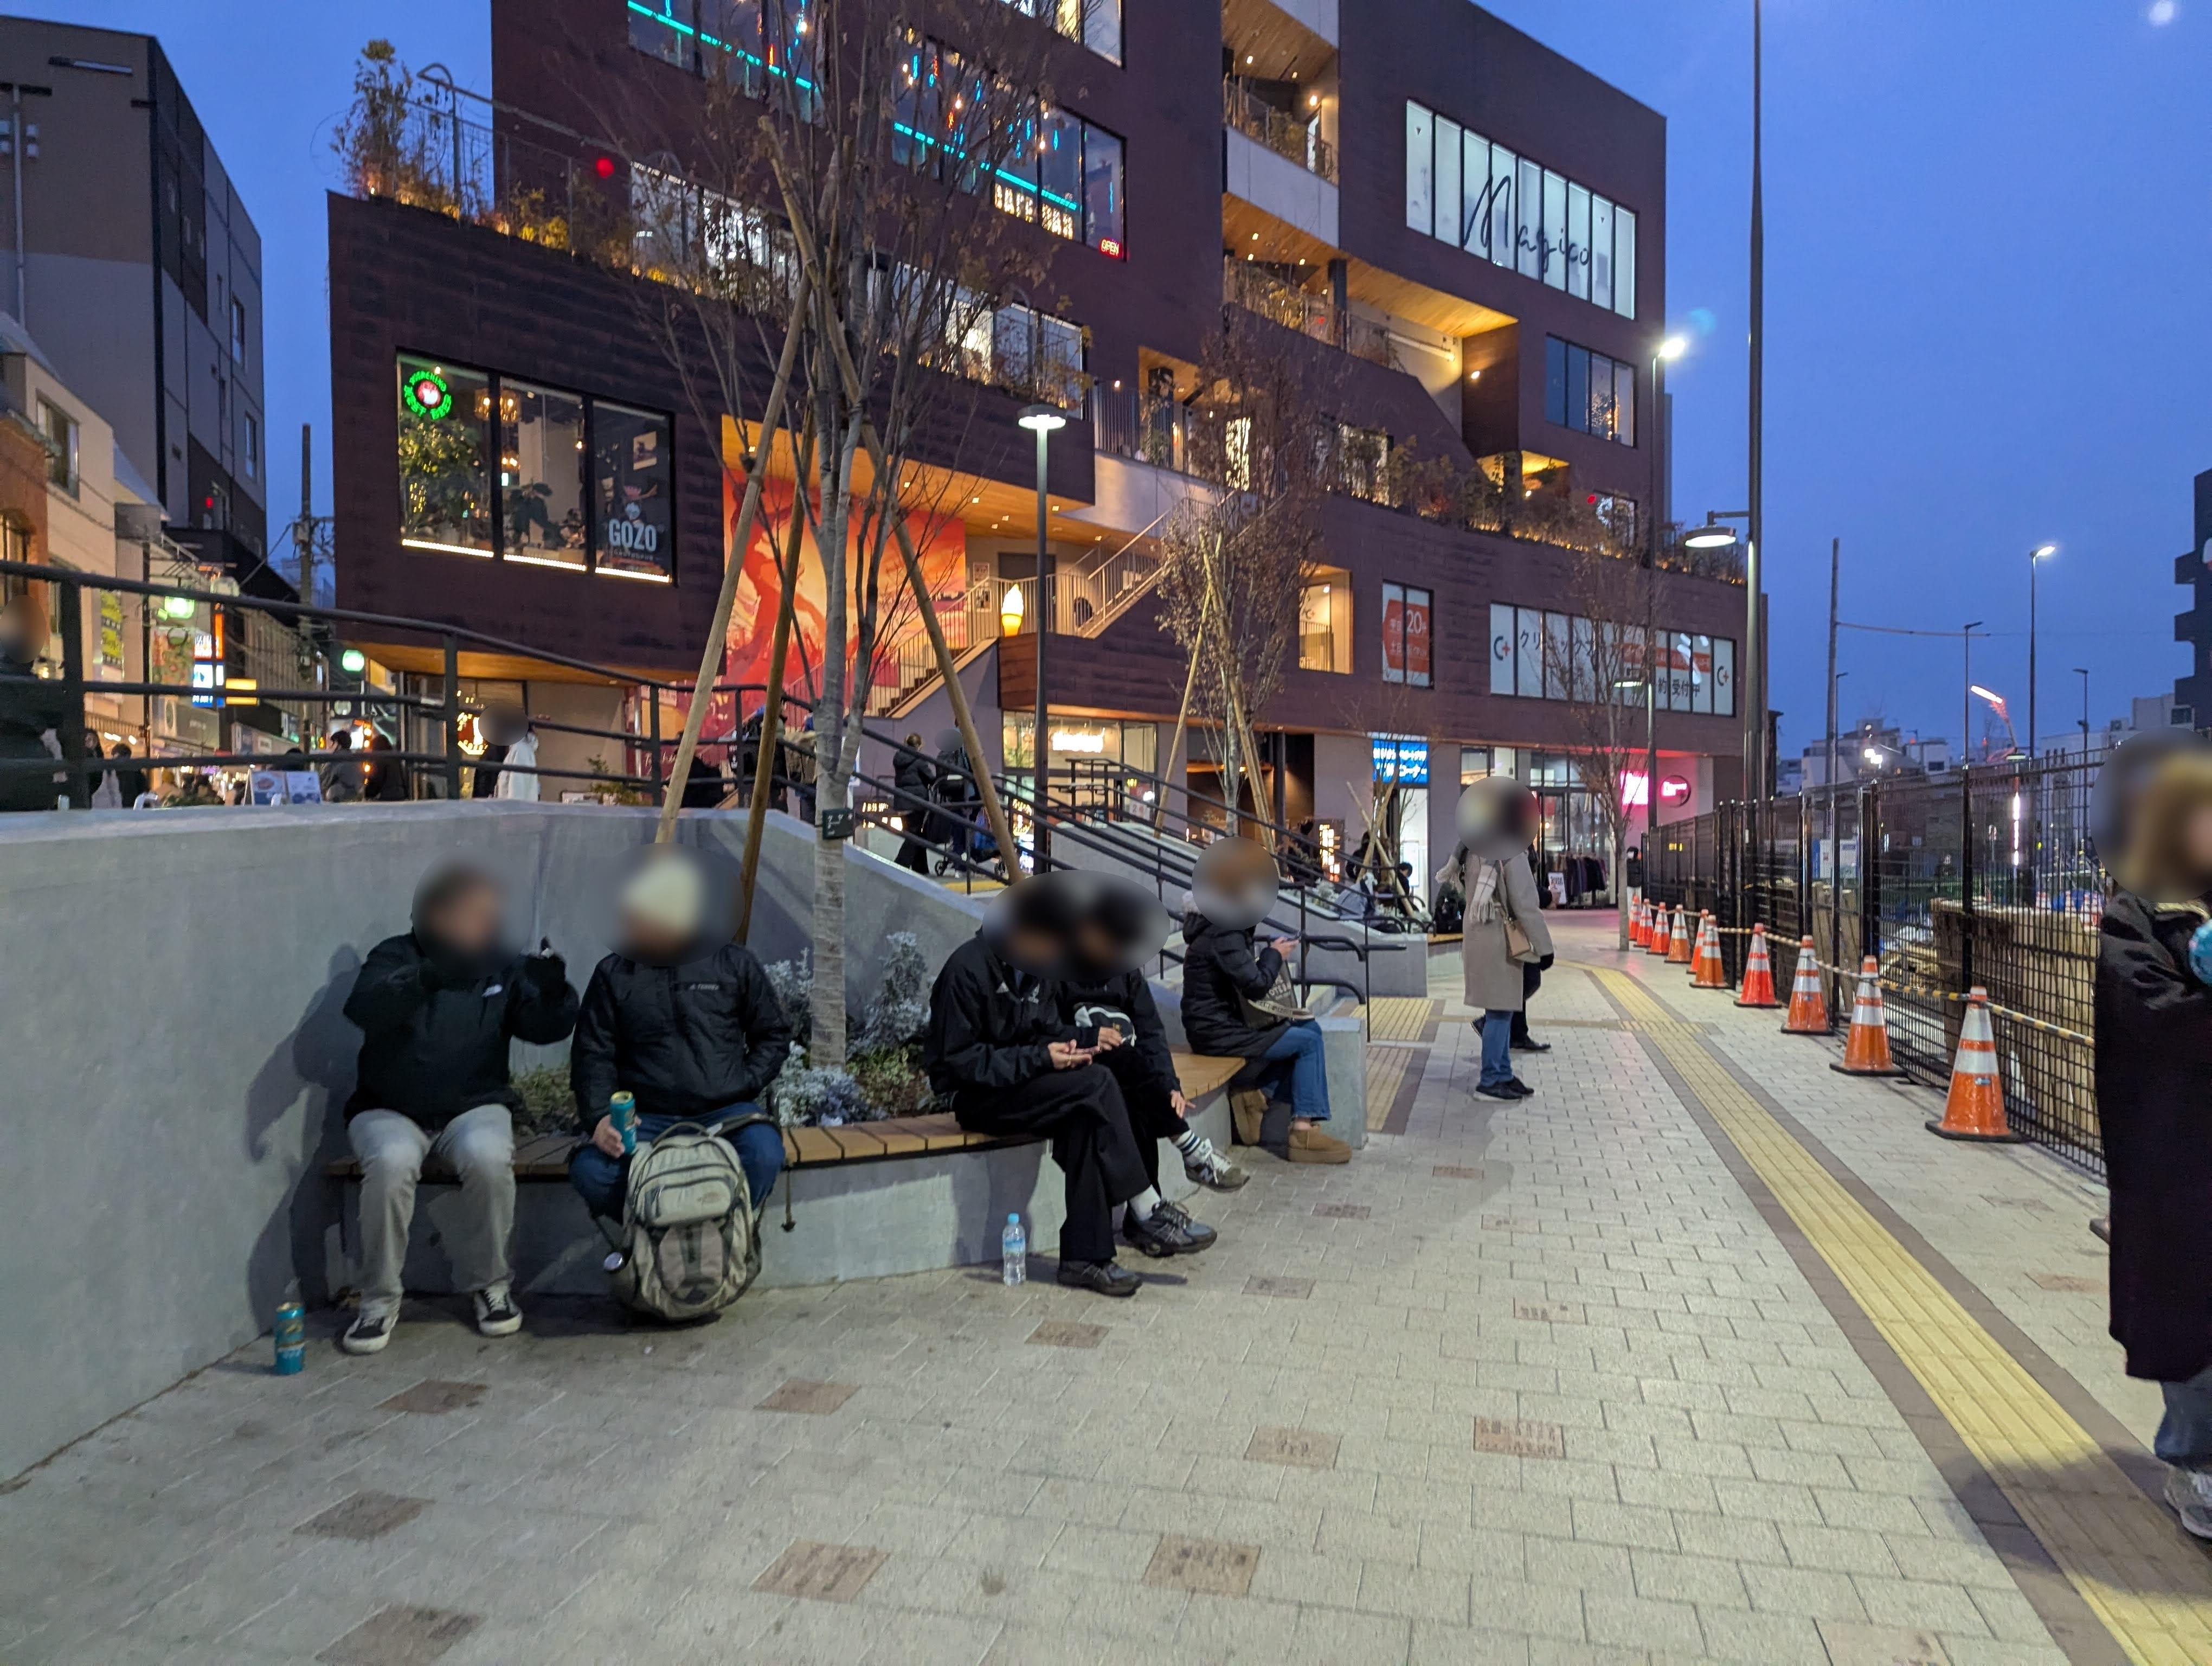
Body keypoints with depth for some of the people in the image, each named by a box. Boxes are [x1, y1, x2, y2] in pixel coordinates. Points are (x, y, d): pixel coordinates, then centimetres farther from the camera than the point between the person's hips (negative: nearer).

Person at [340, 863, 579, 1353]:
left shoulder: (502, 965, 4)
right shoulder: (396, 957, -4)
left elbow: (545, 1028, -6)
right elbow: (365, 1009, -24)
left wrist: (553, 993, -29)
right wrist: (428, 977, -42)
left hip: (474, 1107, 1)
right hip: (390, 1111, -1)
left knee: (488, 1157, -30)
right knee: (391, 1162, -32)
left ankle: (489, 1284, -8)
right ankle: (380, 1298, -11)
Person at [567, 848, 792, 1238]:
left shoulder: (736, 964, 7)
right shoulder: (613, 974, 9)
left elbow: (774, 1035, 13)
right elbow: (593, 1053, 7)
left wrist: (747, 1084, -4)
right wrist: (598, 1117, -9)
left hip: (724, 1112, -1)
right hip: (646, 1118, 1)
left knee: (764, 1156, -32)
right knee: (590, 1171, -28)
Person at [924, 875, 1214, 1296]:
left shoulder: (1041, 965, 5)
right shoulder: (968, 969, -18)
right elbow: (959, 1060, -19)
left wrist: (1067, 1045, -7)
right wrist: (1039, 1058, -25)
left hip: (1025, 1084, 7)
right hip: (979, 1098, -7)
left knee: (1084, 1119, -25)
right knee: (1096, 1083, -26)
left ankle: (1085, 1257, -21)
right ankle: (1146, 1213, -19)